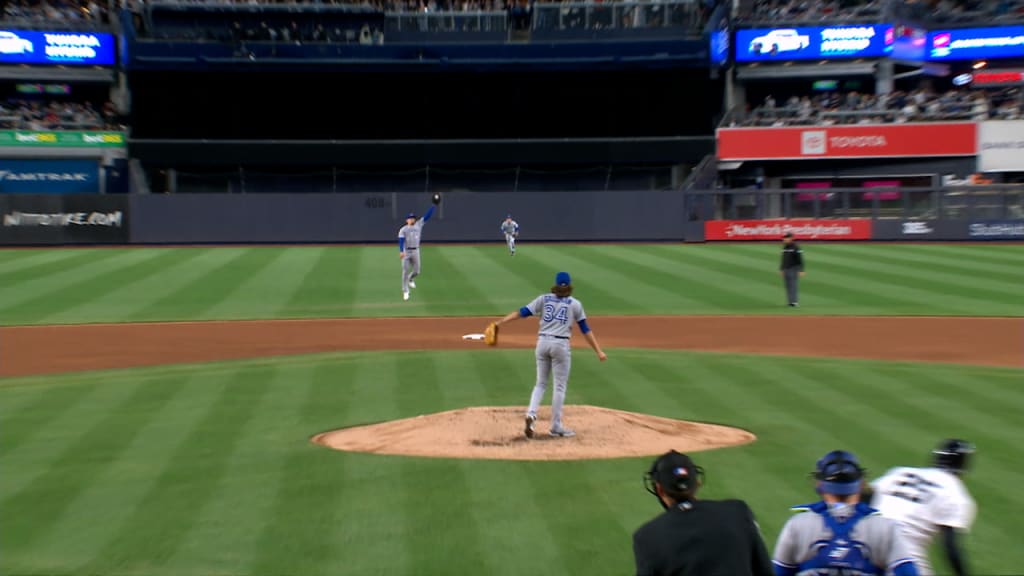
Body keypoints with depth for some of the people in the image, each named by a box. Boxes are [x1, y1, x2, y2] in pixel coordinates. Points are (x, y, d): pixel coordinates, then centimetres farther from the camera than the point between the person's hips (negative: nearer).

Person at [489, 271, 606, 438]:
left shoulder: (544, 299, 8)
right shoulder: (575, 304, 4)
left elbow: (522, 313, -1)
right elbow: (585, 330, 2)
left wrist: (500, 322, -3)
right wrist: (599, 351, 4)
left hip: (542, 343, 3)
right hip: (560, 345, -3)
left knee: (541, 383, 15)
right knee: (559, 386, 6)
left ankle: (531, 413, -8)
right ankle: (556, 426, 8)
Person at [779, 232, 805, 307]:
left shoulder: (795, 247, -11)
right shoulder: (785, 247, 13)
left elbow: (800, 260, -13)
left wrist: (801, 270, -17)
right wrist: (781, 269, 22)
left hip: (793, 269, -8)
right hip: (786, 269, 8)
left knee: (794, 285, -12)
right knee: (788, 286, 8)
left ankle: (794, 301, -13)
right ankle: (790, 301, 13)